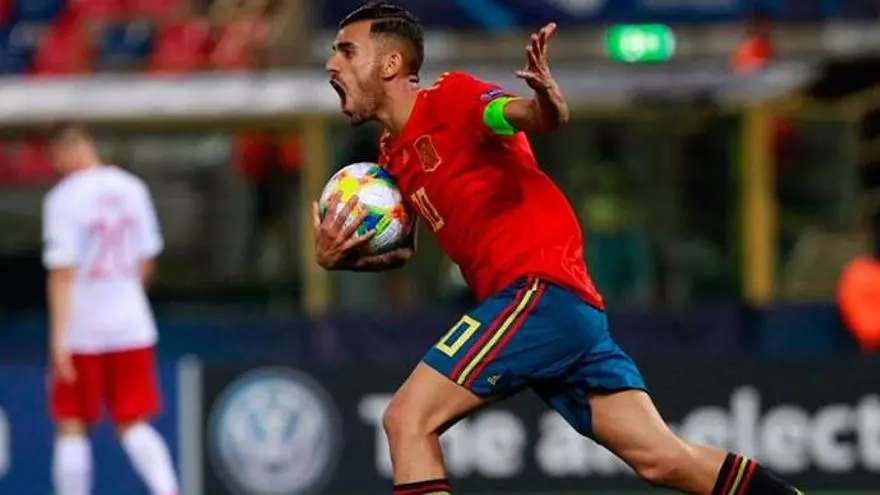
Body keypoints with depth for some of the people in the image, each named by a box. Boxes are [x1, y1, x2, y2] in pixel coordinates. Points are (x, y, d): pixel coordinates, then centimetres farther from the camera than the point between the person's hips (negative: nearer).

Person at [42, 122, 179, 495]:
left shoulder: (64, 198, -12)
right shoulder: (132, 188, 5)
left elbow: (62, 271, -16)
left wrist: (58, 336, -16)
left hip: (81, 331, -5)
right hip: (132, 327, 5)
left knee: (71, 426, 6)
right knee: (133, 425, 8)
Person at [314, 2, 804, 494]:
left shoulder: (449, 97, -7)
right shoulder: (393, 155, 19)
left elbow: (545, 118, -24)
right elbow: (402, 249, 29)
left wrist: (547, 98, -49)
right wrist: (338, 257, 9)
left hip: (539, 289, -9)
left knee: (407, 420, -11)